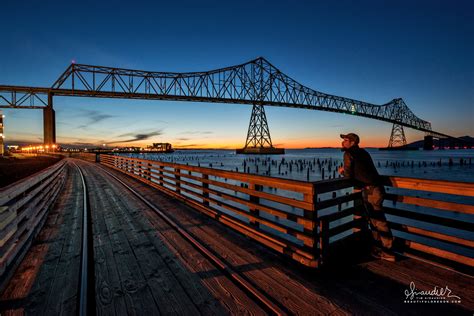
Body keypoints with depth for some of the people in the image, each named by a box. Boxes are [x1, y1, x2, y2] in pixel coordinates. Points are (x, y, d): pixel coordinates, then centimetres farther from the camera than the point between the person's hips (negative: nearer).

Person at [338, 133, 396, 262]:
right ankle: (379, 246, 32)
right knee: (374, 219, 19)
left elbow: (348, 175, -10)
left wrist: (343, 171, 10)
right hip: (376, 188, 9)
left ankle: (388, 252, 11)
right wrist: (346, 170, 14)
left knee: (379, 221, 0)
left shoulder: (348, 154, -9)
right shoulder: (362, 152, 18)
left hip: (371, 190, -9)